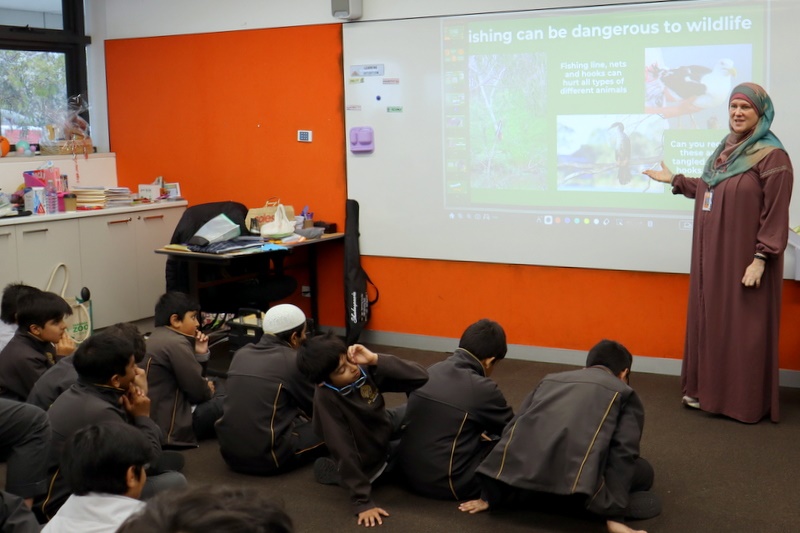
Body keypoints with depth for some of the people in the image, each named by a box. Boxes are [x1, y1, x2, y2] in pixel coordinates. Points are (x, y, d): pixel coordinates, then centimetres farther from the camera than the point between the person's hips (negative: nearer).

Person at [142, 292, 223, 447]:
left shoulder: (157, 338, 13)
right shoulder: (176, 343, -18)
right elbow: (197, 390, -16)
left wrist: (200, 354, 5)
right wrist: (209, 391, 5)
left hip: (155, 418, 11)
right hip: (170, 425, -11)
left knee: (220, 391, 23)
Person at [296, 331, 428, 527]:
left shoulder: (364, 369, -26)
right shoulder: (326, 399, -37)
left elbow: (420, 377, -29)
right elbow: (344, 452, -34)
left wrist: (375, 359, -40)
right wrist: (363, 501, -31)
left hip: (387, 426, 4)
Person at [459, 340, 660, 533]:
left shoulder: (550, 380, 31)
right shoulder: (625, 394, 20)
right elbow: (623, 454, 5)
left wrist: (490, 497, 24)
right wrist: (615, 517, 1)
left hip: (517, 477, 4)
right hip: (574, 481, -4)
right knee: (642, 472, 22)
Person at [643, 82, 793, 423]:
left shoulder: (772, 156, -13)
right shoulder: (724, 150, 11)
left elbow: (776, 214, -16)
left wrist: (761, 259, -20)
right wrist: (674, 180, 25)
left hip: (744, 258, -8)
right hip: (712, 255, 8)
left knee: (742, 327, 0)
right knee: (709, 320, 12)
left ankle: (745, 401, 11)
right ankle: (709, 389, 24)